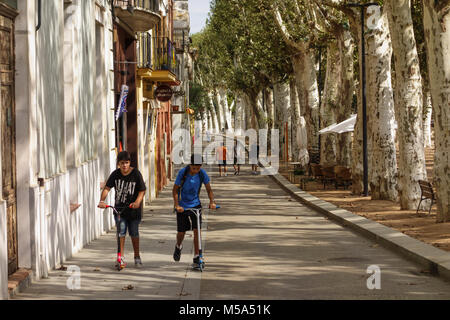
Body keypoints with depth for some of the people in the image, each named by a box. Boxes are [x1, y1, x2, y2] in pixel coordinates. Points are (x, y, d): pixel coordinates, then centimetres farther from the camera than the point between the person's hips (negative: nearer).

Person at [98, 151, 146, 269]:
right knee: (121, 232, -4)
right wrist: (102, 200, -19)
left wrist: (137, 202, -25)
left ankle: (137, 257, 21)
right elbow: (107, 188, -3)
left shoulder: (136, 174, -7)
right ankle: (121, 257, 7)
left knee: (134, 233, 6)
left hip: (133, 210, -1)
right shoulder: (115, 174, -1)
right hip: (119, 208, 1)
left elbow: (142, 190, -8)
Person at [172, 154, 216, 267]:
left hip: (195, 204, 1)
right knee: (181, 231, 7)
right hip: (182, 206, -1)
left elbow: (209, 189, -4)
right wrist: (177, 205, -24)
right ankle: (178, 247, 40)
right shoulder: (182, 173, -18)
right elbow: (175, 190, -12)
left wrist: (212, 202, -20)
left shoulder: (202, 173, -11)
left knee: (197, 230, -10)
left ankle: (196, 256, -1)